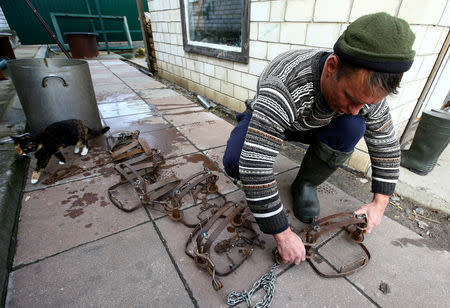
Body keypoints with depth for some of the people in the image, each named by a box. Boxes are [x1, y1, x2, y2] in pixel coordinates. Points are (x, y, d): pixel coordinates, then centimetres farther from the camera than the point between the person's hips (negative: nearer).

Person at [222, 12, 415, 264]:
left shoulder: (367, 89, -23)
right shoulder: (283, 89, -44)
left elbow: (387, 146, -8)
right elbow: (254, 168, -47)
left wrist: (380, 203, -11)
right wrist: (283, 234, -38)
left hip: (311, 125, 4)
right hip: (267, 118, -3)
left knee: (351, 127, -26)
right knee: (235, 162, -33)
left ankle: (305, 184, -4)